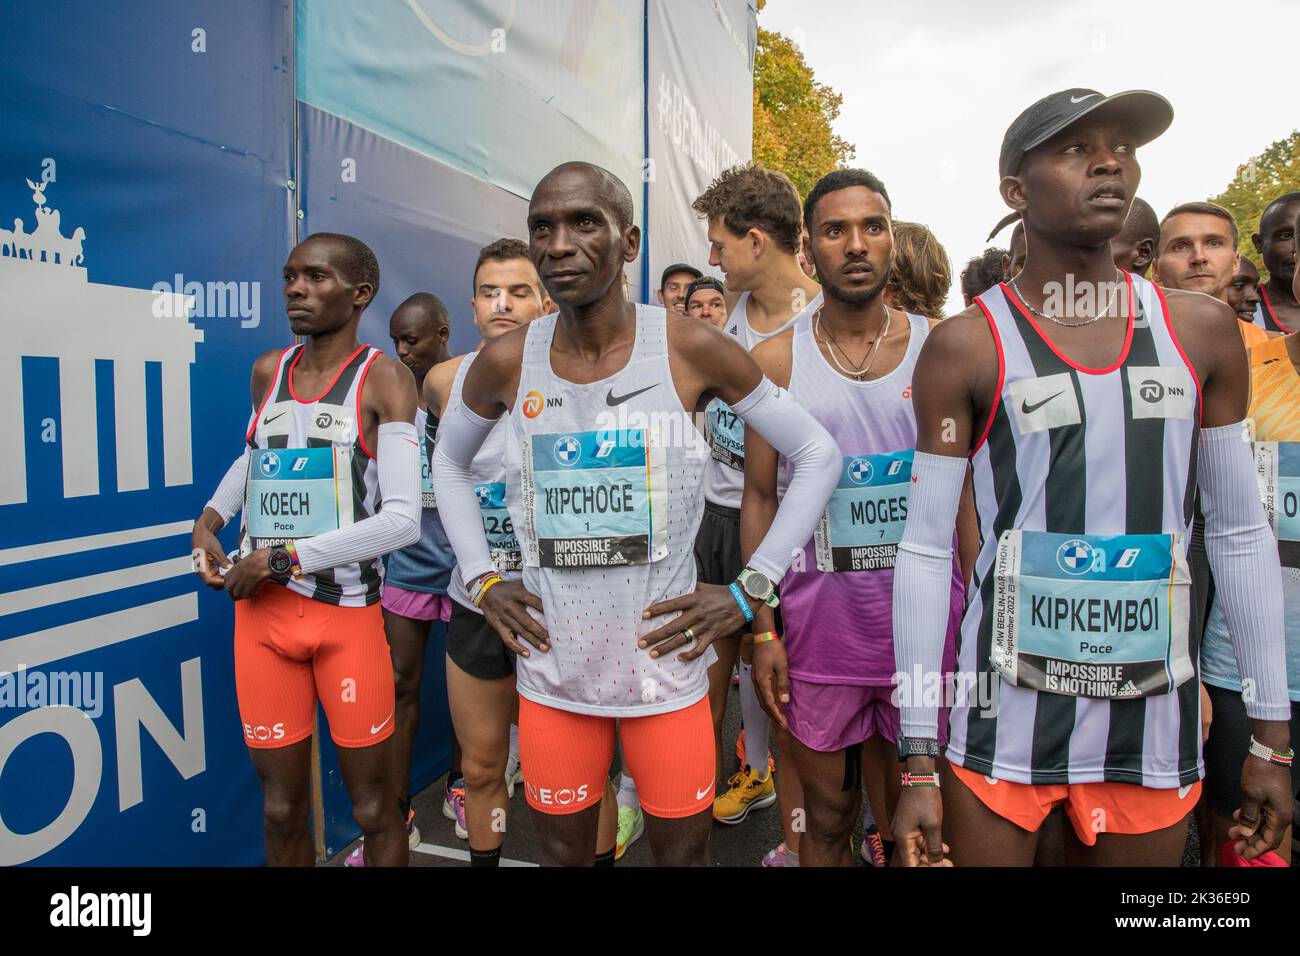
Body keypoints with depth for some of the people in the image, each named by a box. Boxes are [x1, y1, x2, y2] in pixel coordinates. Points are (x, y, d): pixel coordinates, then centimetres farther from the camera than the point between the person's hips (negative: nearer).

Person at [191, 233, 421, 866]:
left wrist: (283, 558, -14)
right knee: (281, 808, 13)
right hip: (260, 610, 4)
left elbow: (402, 521, -17)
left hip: (347, 613, -4)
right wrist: (210, 518, 12)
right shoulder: (268, 372, 8)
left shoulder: (384, 379, -8)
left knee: (373, 807, 8)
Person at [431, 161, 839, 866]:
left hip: (666, 664, -1)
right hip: (551, 674, 2)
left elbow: (816, 453, -3)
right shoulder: (506, 363, -4)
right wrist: (481, 580, 5)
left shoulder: (690, 350, -11)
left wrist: (750, 590, -6)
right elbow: (448, 461, 16)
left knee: (683, 854, 16)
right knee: (563, 854, 18)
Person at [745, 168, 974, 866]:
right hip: (820, 630, 0)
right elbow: (759, 499, 2)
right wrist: (762, 631, -3)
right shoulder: (777, 361, 1)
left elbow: (966, 491, 4)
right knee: (827, 820, 15)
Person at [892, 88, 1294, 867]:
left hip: (1158, 722, 4)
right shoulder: (966, 347, -7)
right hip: (1005, 720, -3)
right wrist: (918, 764, -8)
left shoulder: (1203, 332, 4)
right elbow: (926, 549, -7)